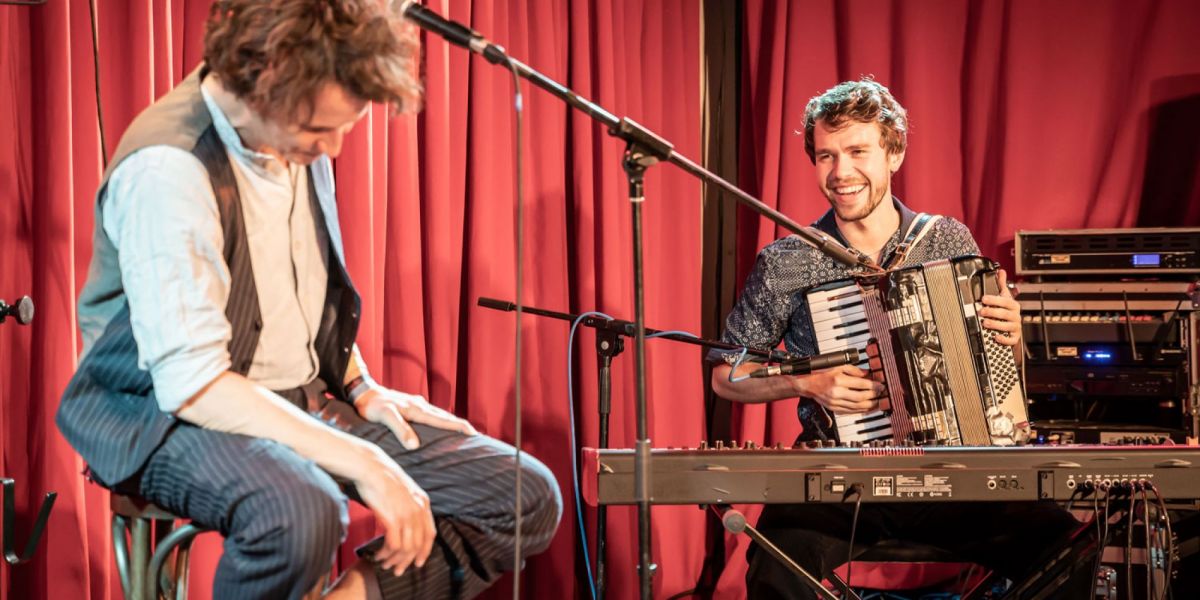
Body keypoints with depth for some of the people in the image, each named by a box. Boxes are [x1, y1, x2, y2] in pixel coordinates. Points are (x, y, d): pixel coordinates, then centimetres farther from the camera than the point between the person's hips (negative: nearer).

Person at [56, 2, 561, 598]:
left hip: (308, 402, 8)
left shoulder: (301, 139, 2)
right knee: (300, 511, -41)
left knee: (529, 498, -6)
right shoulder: (167, 168, -23)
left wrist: (362, 390, 5)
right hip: (171, 416, -8)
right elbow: (191, 383, -28)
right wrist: (360, 462, -30)